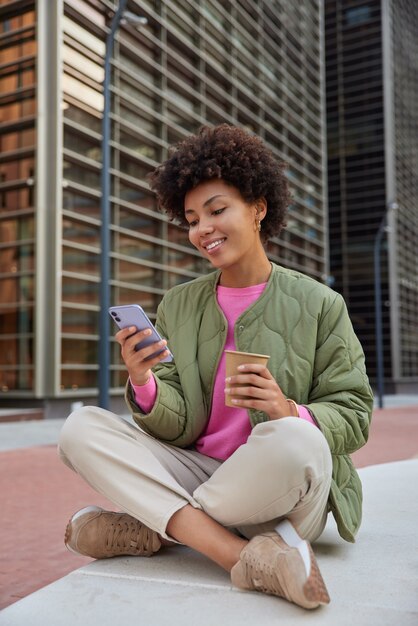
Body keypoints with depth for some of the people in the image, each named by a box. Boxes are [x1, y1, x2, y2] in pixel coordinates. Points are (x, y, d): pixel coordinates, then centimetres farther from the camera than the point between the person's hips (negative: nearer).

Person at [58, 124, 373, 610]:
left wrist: (291, 414, -23)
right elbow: (177, 428, 1)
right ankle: (244, 557, -27)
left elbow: (353, 418, -2)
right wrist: (143, 384, -21)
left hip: (285, 494, -3)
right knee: (80, 428, -15)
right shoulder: (178, 305, 8)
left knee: (295, 440, -36)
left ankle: (149, 529, -14)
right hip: (198, 472, 4)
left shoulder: (319, 305, -1)